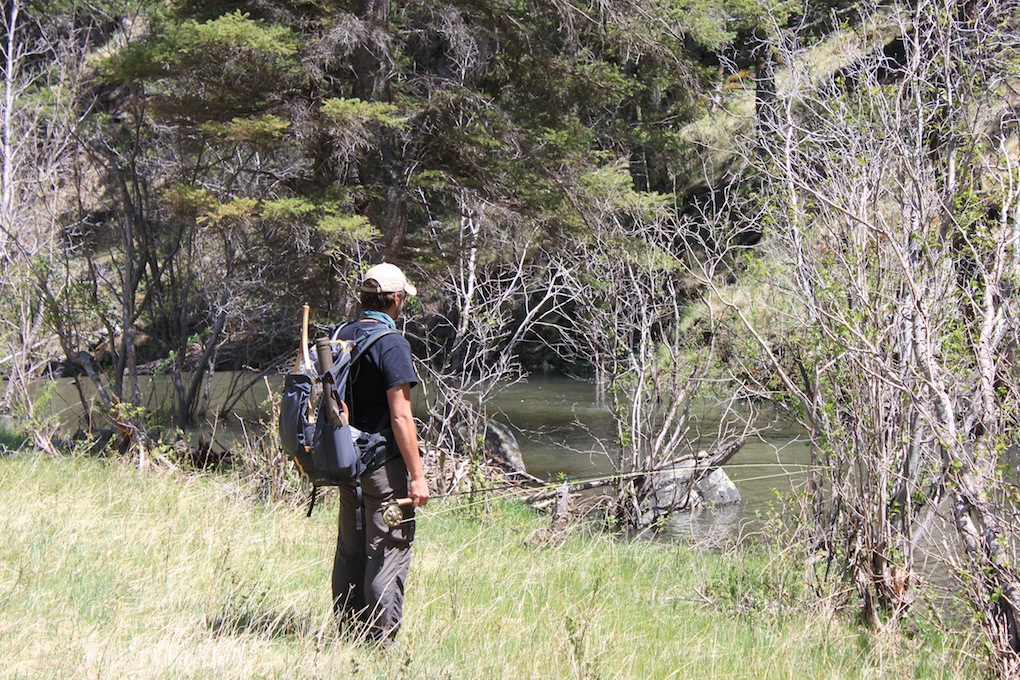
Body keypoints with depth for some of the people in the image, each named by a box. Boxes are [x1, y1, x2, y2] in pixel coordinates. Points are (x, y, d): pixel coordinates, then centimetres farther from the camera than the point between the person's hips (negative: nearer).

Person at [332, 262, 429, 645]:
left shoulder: (341, 336, 8)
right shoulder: (392, 344, -15)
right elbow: (400, 416, -19)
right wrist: (417, 476, -17)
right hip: (385, 464, -8)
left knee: (349, 550, 14)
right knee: (388, 551, -2)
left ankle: (347, 632, 21)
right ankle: (381, 640, -2)